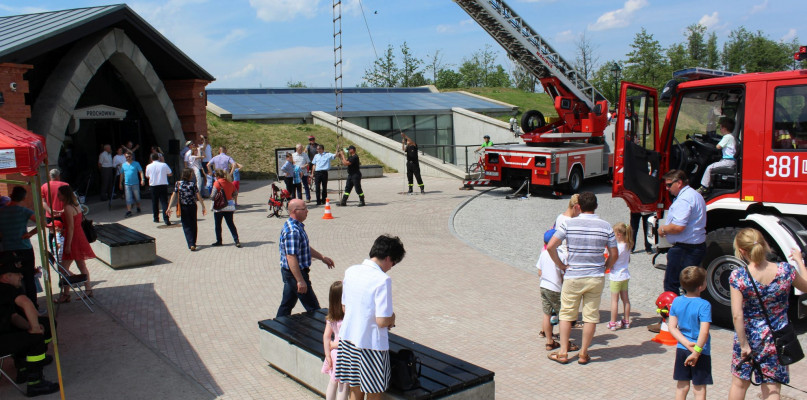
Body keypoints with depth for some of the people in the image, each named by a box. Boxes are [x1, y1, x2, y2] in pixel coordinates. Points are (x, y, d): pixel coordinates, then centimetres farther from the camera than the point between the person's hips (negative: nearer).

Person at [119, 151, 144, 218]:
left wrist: (142, 179, -15)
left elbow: (141, 172, -2)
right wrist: (121, 183, 15)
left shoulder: (136, 164, 1)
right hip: (127, 184, 2)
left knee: (137, 197, 9)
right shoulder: (123, 165, 9)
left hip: (135, 183, -1)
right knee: (128, 199, -3)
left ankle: (138, 208, 29)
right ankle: (129, 212, -3)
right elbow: (122, 174, 15)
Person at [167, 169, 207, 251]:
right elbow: (199, 196, -9)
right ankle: (193, 242, 27)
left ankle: (191, 244, -11)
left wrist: (169, 207, -5)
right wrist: (203, 207, -4)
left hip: (183, 208, 0)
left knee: (186, 226, 3)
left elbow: (173, 196, -6)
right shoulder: (193, 184, -8)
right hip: (192, 207, 0)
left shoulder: (178, 184, -4)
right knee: (193, 225, 16)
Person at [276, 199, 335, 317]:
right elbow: (291, 257, -28)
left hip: (289, 273, 10)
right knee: (313, 308, 0)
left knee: (286, 304, 18)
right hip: (295, 273, -10)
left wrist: (322, 257, 24)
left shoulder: (297, 226, 9)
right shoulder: (292, 231, -25)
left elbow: (306, 248, 22)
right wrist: (300, 280, -28)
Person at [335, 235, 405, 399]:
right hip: (371, 344, -6)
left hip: (348, 338, 7)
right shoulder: (382, 280, -21)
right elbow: (382, 321, -24)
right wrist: (392, 318, 0)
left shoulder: (350, 271, 1)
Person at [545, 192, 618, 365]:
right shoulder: (606, 226, -1)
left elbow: (550, 246, -13)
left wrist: (561, 265, -2)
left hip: (573, 277, -1)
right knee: (591, 316, 10)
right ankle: (583, 354, 17)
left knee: (566, 314, 11)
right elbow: (614, 254, 2)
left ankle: (563, 353, 14)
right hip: (596, 278, 2)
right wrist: (603, 268, 14)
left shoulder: (568, 224, -7)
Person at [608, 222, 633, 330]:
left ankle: (613, 323, 4)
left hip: (616, 276, -8)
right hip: (625, 275, 8)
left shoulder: (618, 247, -21)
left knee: (614, 300, -1)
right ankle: (626, 321, 22)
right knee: (625, 299, 14)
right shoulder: (628, 246, 3)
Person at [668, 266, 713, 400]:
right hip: (701, 353, -4)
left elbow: (672, 327, -3)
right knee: (699, 389, 7)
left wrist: (687, 344, -9)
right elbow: (704, 332, -24)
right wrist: (696, 352, -18)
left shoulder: (676, 301, -1)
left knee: (682, 386, 14)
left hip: (682, 350, 4)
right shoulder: (704, 305, -17)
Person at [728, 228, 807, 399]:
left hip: (749, 338, -1)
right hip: (777, 340, 1)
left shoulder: (738, 276, -19)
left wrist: (743, 344, -12)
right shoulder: (785, 270, -13)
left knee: (739, 384, 20)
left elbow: (737, 315, -21)